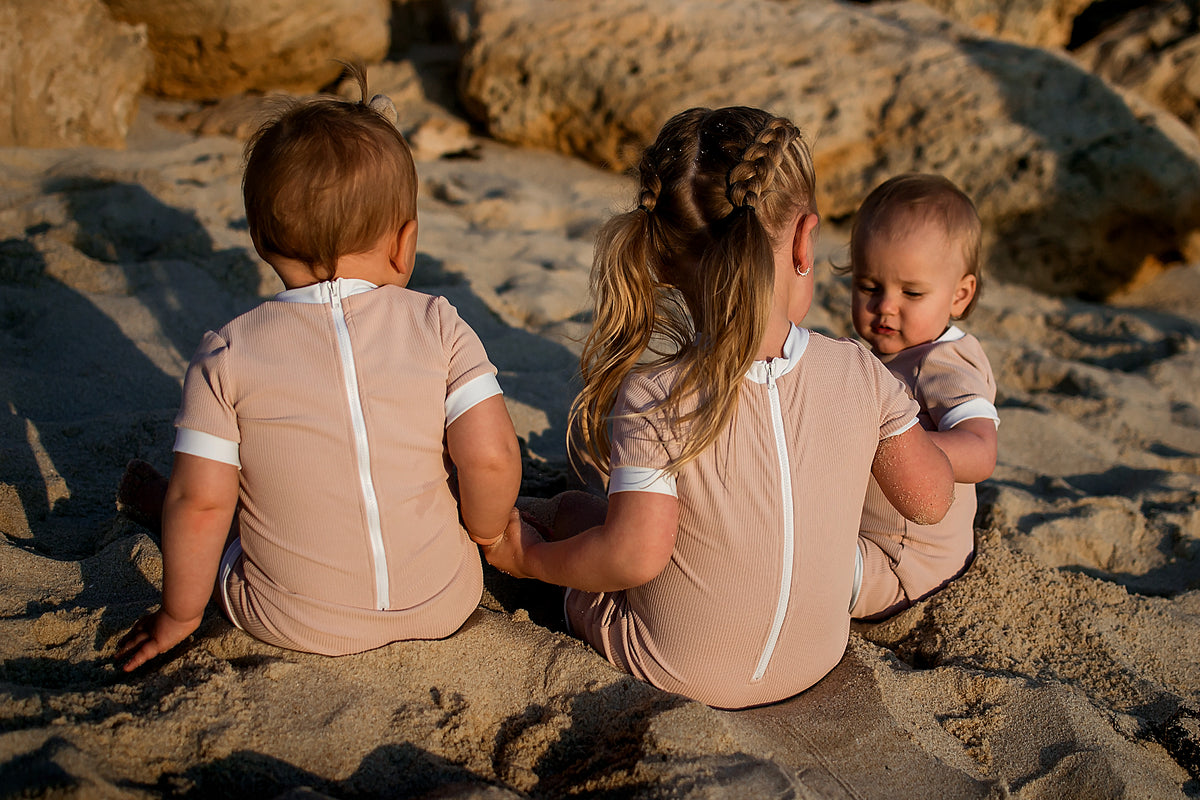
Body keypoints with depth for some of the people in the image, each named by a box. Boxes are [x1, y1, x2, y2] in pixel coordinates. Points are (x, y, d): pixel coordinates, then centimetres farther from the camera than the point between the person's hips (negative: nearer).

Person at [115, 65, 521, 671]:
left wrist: (179, 614, 2)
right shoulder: (439, 327, -11)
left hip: (293, 625, -1)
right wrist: (483, 532, 5)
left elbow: (201, 500, -13)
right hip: (442, 608, 1)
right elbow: (491, 458, -16)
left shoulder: (227, 355, -12)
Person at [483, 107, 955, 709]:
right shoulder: (861, 375, -16)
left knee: (569, 508, 20)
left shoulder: (653, 396, -27)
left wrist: (531, 559, -10)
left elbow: (635, 556, -28)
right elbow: (931, 499, -5)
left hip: (675, 670, -4)